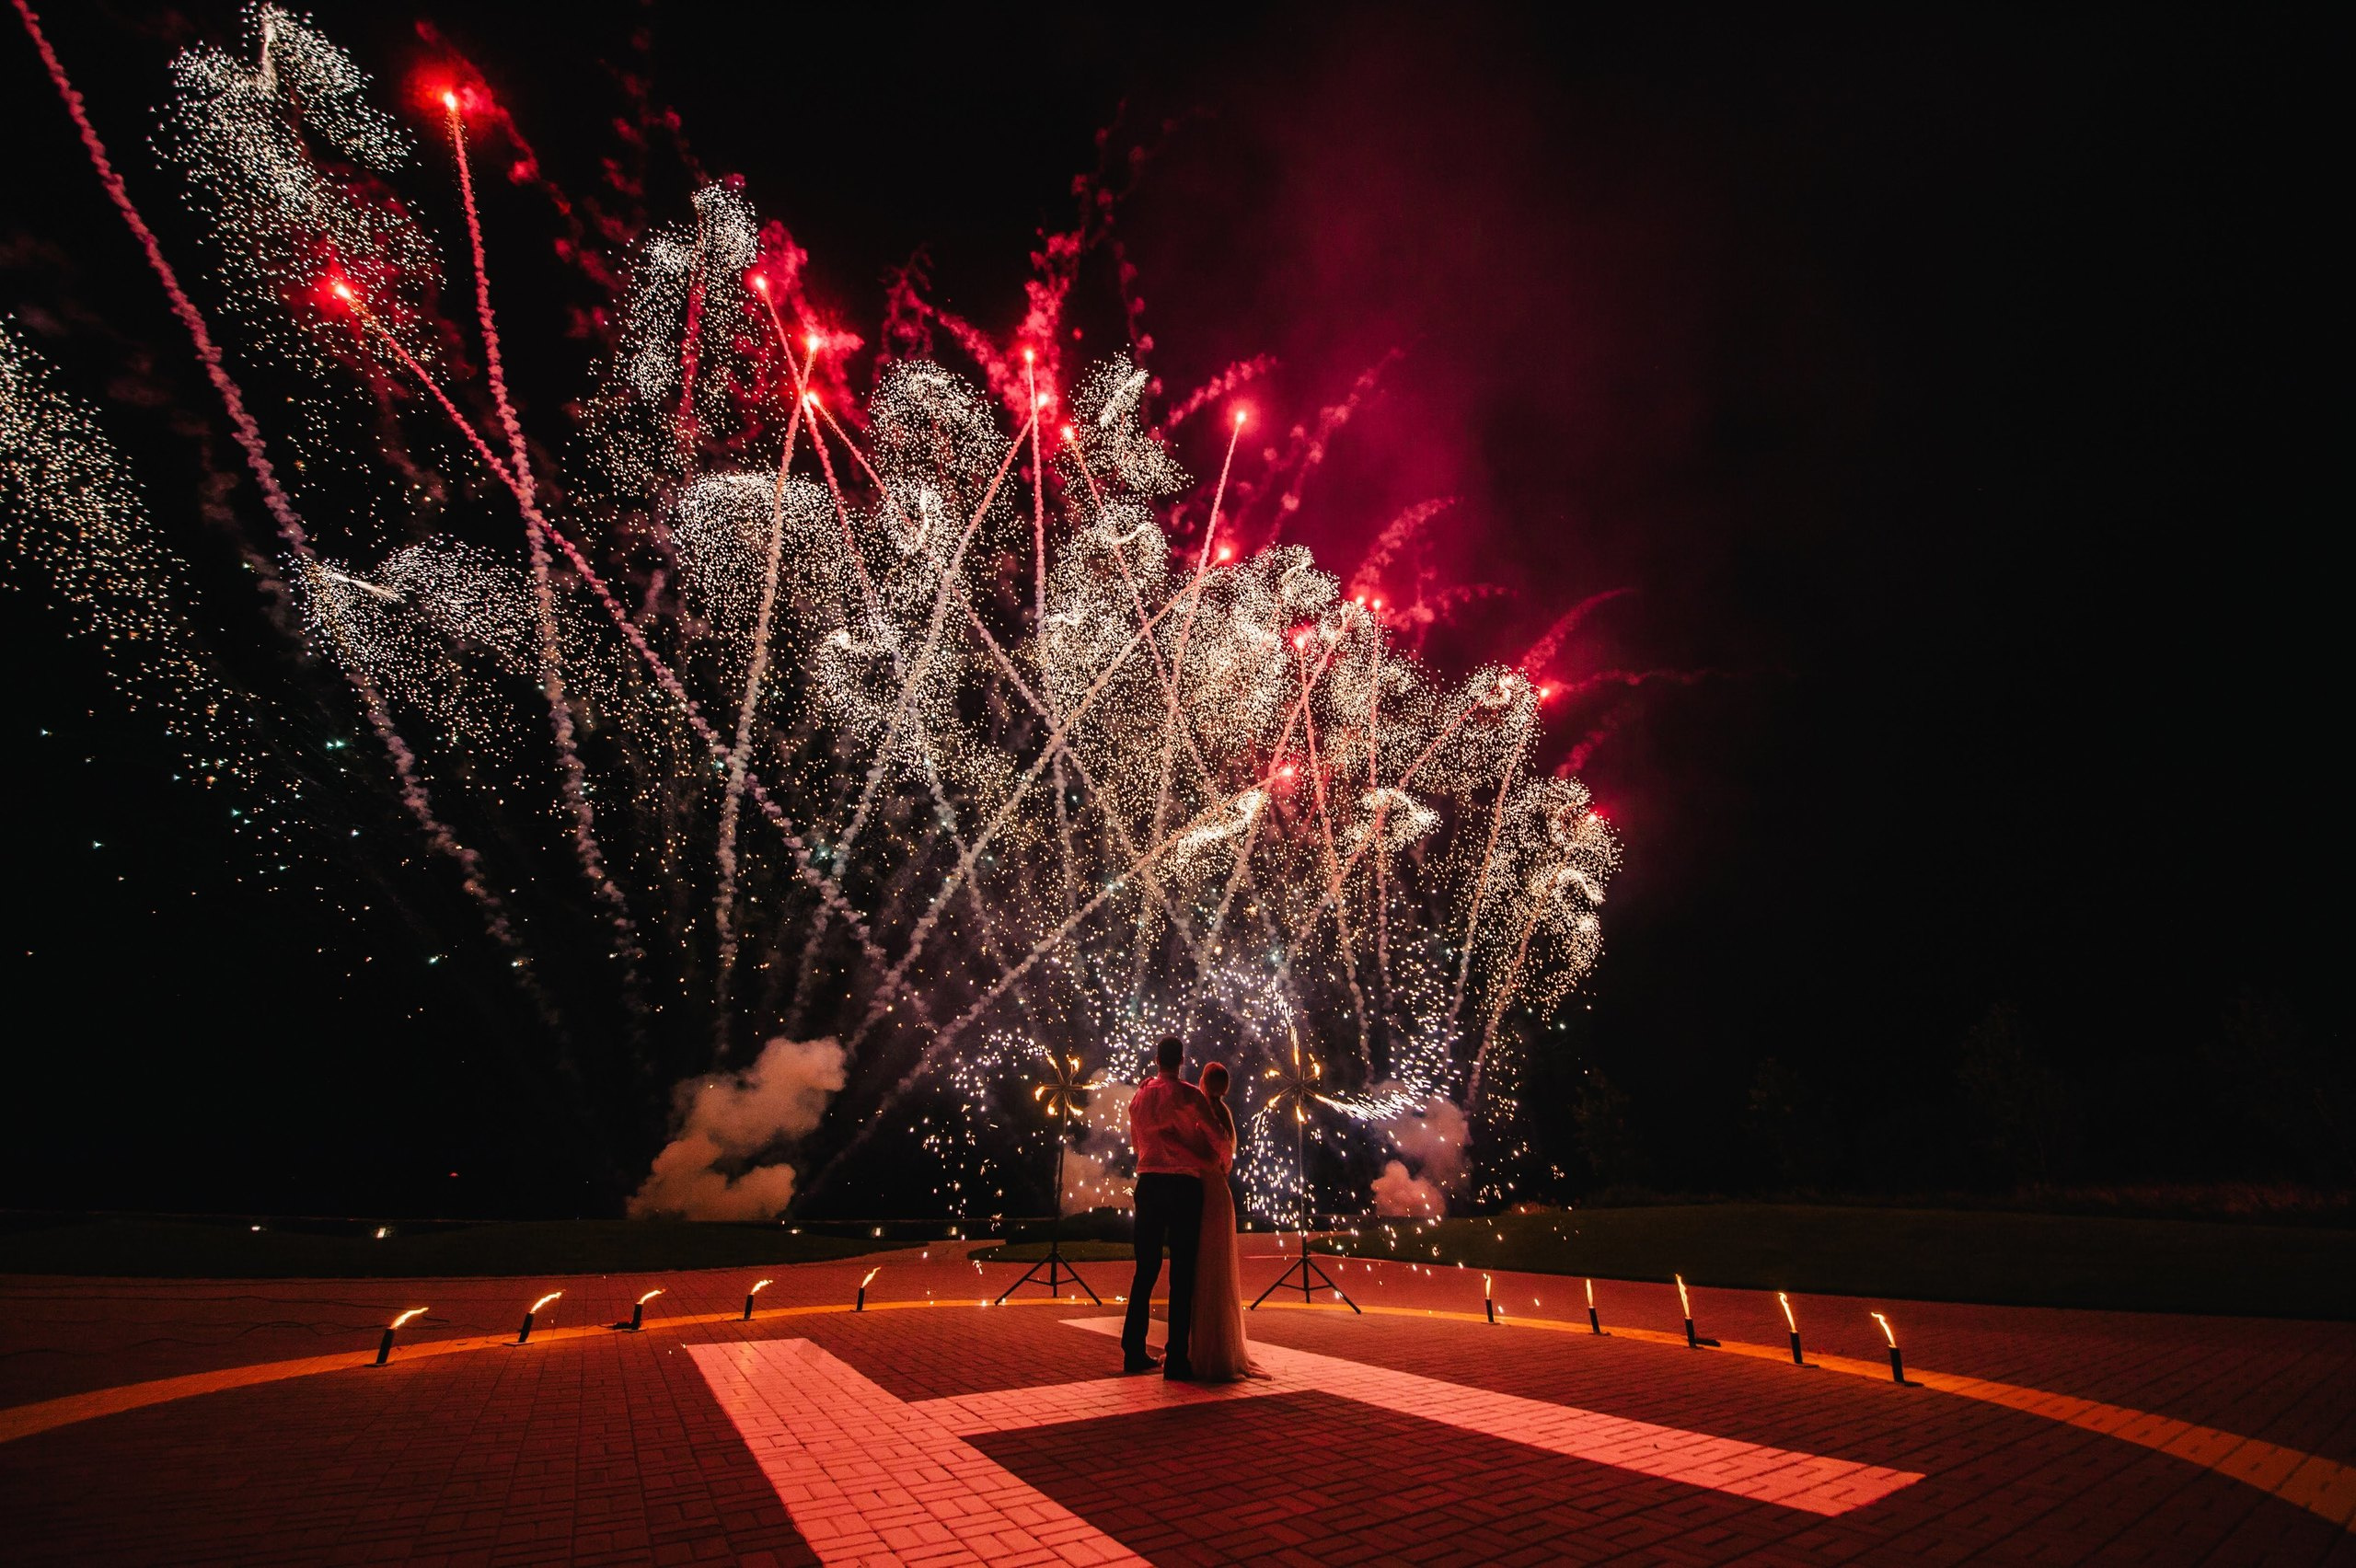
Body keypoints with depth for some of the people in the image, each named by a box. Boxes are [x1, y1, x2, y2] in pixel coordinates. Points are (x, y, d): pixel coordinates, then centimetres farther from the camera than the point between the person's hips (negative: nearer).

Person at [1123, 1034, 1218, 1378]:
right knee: (1182, 1272, 0)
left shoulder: (1139, 1095, 10)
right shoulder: (1187, 1094, -7)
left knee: (1146, 1268, 12)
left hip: (1148, 1182, 5)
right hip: (1184, 1185, -5)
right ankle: (1176, 1359, 0)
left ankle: (1134, 1352, 17)